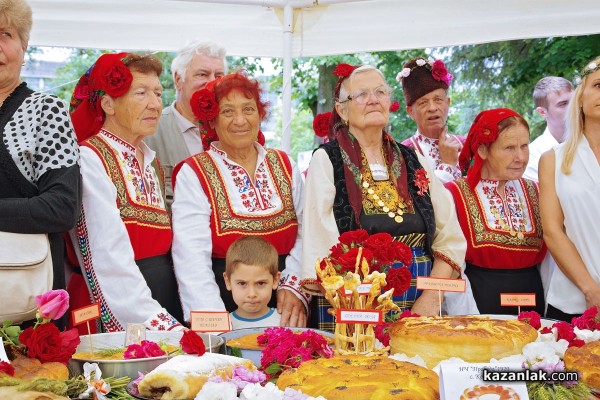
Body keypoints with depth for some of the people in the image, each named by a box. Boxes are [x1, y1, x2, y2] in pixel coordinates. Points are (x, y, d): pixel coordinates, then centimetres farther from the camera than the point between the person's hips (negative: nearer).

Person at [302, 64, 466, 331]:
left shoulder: (413, 161, 10)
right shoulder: (326, 160, -2)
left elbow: (451, 238, 7)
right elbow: (321, 247, -11)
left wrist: (430, 299, -6)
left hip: (418, 309, 4)